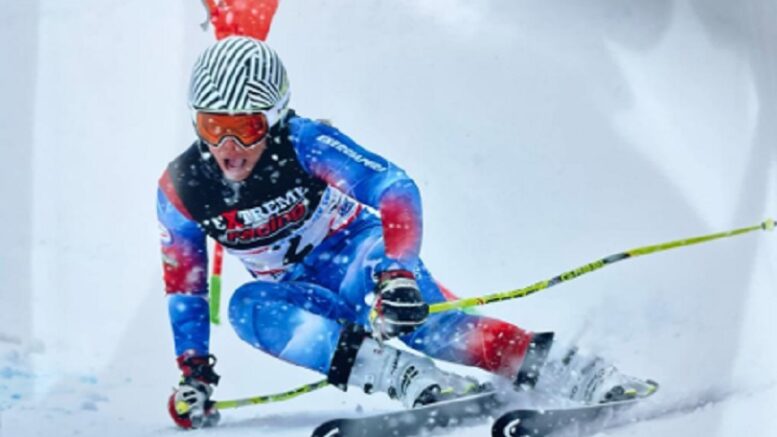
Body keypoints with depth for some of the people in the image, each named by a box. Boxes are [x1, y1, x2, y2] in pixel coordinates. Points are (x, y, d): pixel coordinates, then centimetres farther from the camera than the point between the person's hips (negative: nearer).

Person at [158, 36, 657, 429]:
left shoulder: (304, 142, -24)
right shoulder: (181, 188, -12)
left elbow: (396, 189, -33)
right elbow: (184, 288, 1)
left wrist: (396, 271, -49)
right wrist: (194, 372, -2)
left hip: (361, 259, -3)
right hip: (303, 300, 4)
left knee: (417, 316, -36)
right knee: (247, 307, -31)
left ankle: (587, 376, -37)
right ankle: (409, 379, -41)